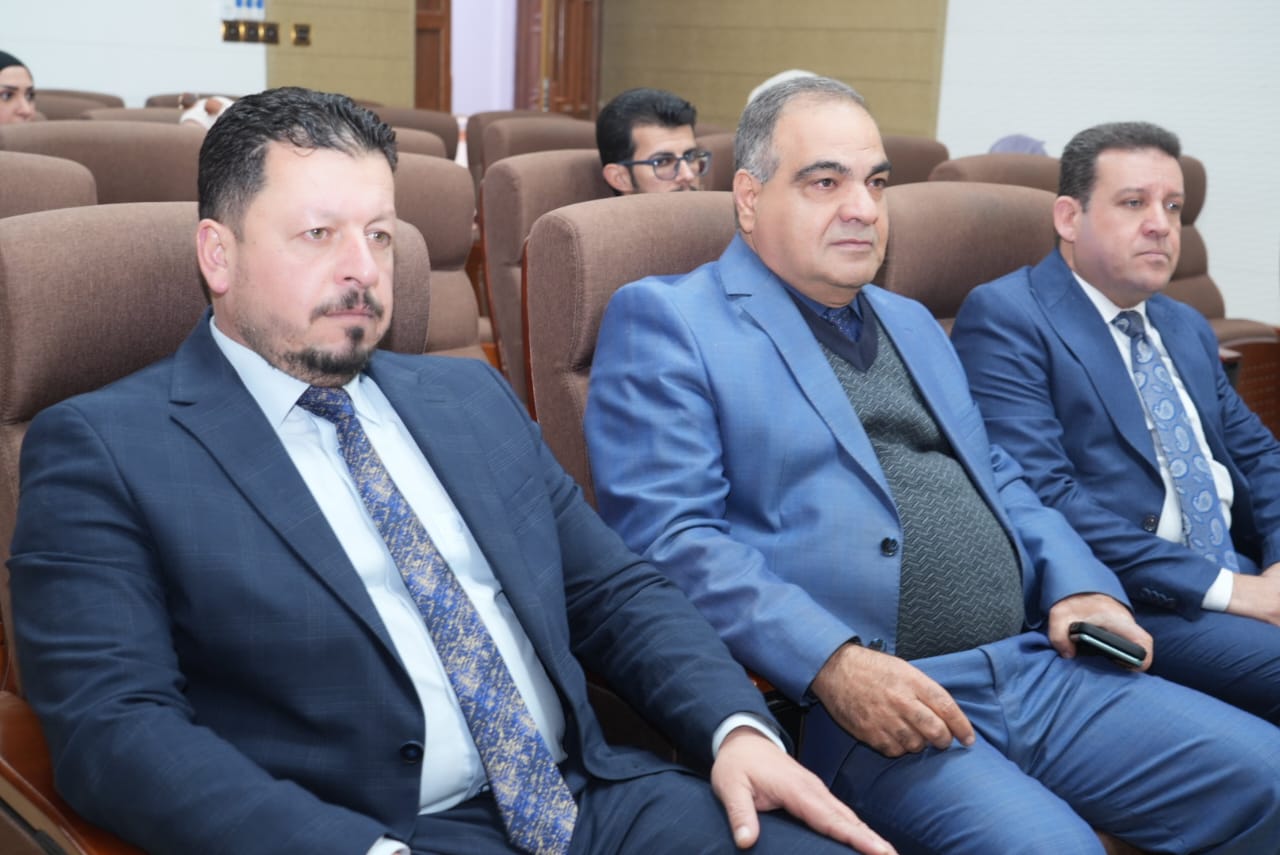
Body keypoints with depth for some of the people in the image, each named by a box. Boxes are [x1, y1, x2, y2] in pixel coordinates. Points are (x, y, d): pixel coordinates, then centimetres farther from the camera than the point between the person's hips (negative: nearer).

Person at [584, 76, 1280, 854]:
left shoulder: (912, 322, 24)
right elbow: (666, 533, -12)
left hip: (1036, 668, 8)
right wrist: (832, 664, -22)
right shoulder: (664, 320, -1)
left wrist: (1078, 584, 6)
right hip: (860, 701, -7)